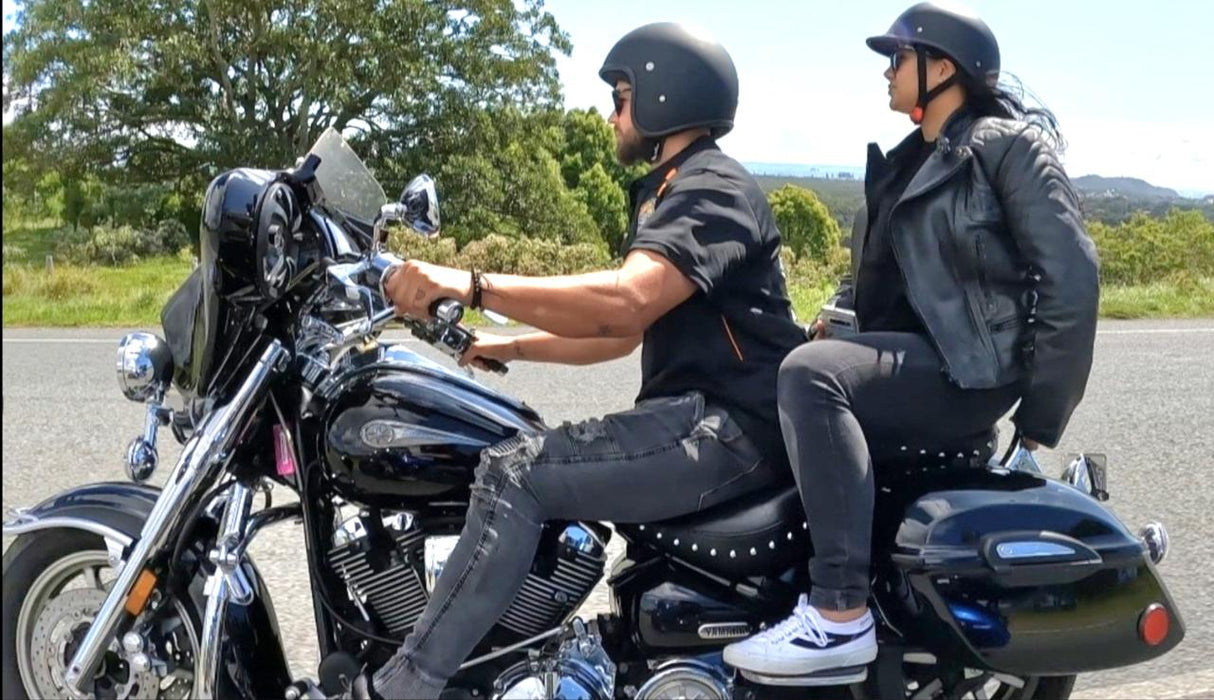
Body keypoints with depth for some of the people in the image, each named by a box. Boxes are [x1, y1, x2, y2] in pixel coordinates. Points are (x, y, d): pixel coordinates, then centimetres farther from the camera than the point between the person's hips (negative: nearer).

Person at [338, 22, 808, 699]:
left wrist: (473, 285, -34)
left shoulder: (714, 188, -12)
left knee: (514, 473, -21)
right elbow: (623, 333, 28)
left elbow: (624, 301, -30)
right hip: (698, 416, 11)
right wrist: (513, 346, 19)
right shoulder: (672, 193, 23)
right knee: (520, 465, 10)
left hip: (730, 427, -11)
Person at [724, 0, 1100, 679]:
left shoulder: (1010, 143, -5)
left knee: (810, 373, -32)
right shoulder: (906, 164, 20)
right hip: (912, 353, 9)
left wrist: (1043, 419, -15)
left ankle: (841, 615, -35)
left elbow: (1071, 273, -12)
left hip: (971, 368, -9)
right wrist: (837, 319, 5)